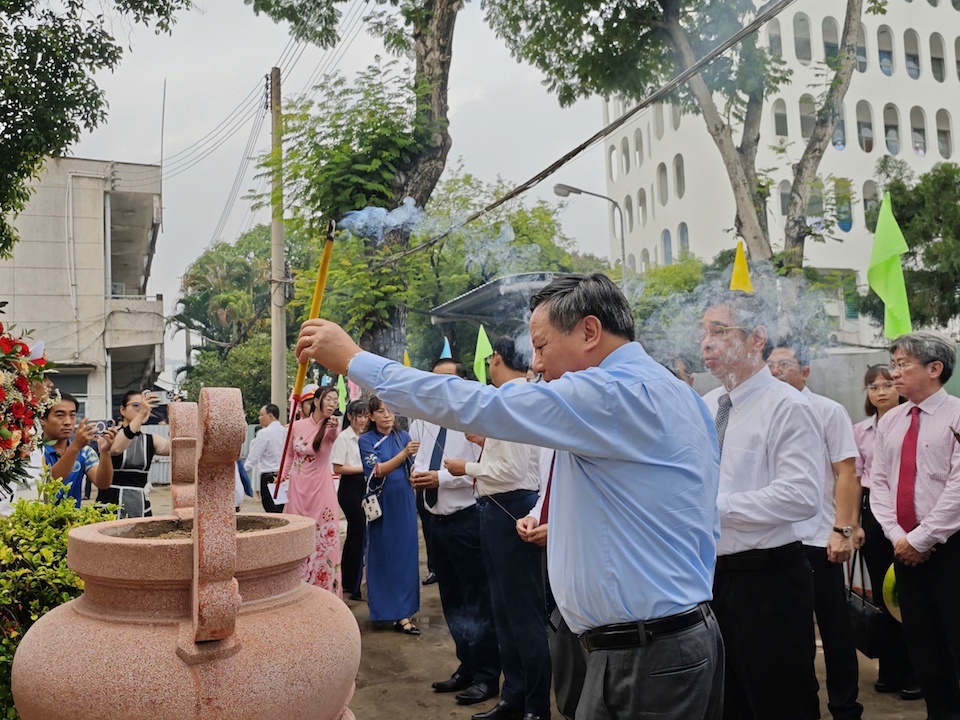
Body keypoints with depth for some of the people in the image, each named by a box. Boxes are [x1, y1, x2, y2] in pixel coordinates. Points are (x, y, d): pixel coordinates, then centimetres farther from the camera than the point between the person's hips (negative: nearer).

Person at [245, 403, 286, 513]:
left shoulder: (264, 433, -9)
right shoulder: (286, 431, 7)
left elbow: (253, 457, -8)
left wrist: (243, 471, 4)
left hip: (269, 478, -6)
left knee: (271, 512, -3)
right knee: (282, 513, 10)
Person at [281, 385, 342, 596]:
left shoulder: (329, 427, -8)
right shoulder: (297, 425, -1)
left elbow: (334, 435, -34)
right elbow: (289, 455, 11)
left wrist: (334, 427, -55)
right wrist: (283, 478, 5)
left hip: (321, 488, -2)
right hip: (297, 488, 2)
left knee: (323, 538, 0)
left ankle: (324, 587, 10)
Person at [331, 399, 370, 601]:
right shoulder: (343, 437, -9)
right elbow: (338, 468, -13)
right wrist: (362, 468, -15)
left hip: (364, 488, 7)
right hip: (350, 489, -7)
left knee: (354, 534, 14)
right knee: (359, 534, -7)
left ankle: (347, 581, 26)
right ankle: (355, 588, 1)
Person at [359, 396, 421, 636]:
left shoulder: (403, 436, 6)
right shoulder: (366, 440, -3)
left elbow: (411, 468, 7)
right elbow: (377, 470, -16)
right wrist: (404, 453, -29)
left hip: (404, 503, 3)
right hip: (382, 504, -3)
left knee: (405, 554, 1)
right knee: (382, 555, 5)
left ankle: (402, 612, 6)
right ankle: (384, 608, 19)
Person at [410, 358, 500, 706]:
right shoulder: (423, 420, 8)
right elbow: (417, 458, 16)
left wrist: (441, 478, -20)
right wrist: (417, 474, -6)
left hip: (466, 519, -8)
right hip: (436, 519, 8)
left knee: (477, 599, 2)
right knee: (451, 599, 17)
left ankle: (486, 676, 15)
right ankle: (467, 668, 31)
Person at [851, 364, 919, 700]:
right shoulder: (859, 431, 8)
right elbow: (855, 478, 9)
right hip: (873, 512, 4)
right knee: (883, 594, 11)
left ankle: (915, 671, 16)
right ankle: (891, 669, 23)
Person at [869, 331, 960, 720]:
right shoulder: (890, 421, 10)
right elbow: (878, 481, 8)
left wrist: (921, 539, -15)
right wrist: (897, 535, -5)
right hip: (904, 547, 6)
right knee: (920, 639, 13)